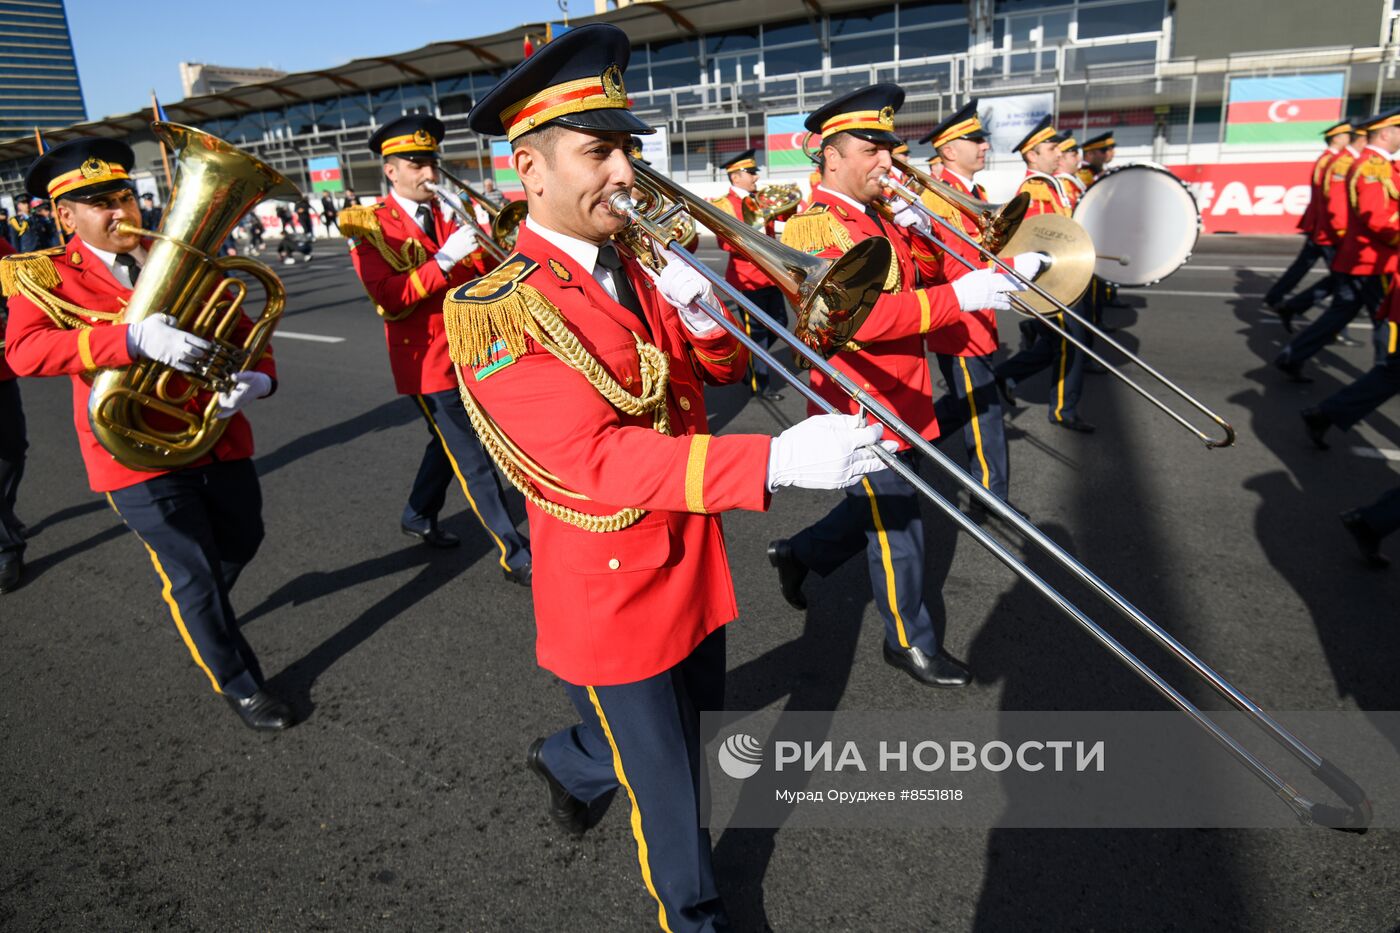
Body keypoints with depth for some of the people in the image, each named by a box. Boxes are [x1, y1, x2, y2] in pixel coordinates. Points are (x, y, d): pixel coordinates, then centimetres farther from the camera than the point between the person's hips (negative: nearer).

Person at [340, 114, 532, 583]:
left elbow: (480, 268, 3)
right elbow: (390, 298, -19)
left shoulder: (445, 214, 11)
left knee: (451, 442, 20)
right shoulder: (370, 225, -7)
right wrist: (445, 259, -27)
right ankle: (515, 556, 0)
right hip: (427, 360, -7)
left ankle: (418, 517, 42)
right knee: (473, 459, -5)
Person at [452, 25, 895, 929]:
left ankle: (568, 760, 56)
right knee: (668, 794, 10)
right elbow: (595, 457, -31)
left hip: (693, 562, 7)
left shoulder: (637, 267, 3)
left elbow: (723, 367, 7)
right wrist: (775, 461, -42)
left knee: (694, 715, 27)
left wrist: (702, 311, -17)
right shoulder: (498, 312, -20)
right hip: (612, 594, -7)